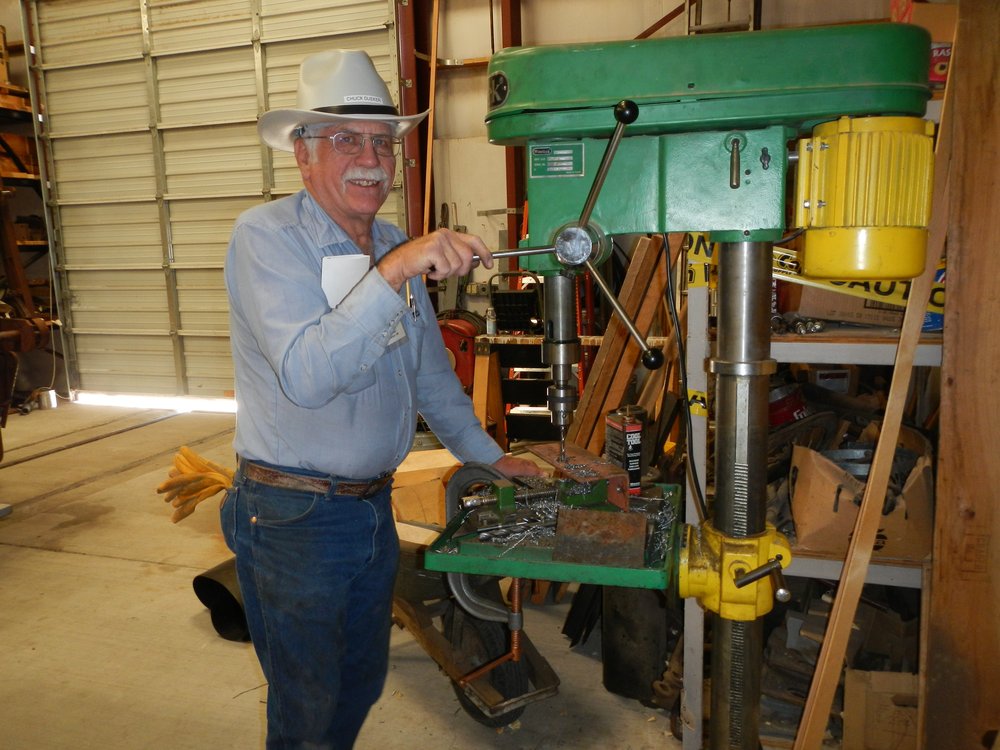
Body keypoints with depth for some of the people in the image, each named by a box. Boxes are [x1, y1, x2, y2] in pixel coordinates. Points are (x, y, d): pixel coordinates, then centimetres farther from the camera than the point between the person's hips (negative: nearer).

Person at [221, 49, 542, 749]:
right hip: (294, 516, -6)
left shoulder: (398, 245, 5)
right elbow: (307, 377, -32)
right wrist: (393, 272, -40)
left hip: (374, 507, 7)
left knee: (362, 684, 23)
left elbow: (430, 369, 15)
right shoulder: (266, 236, -17)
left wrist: (488, 455, 18)